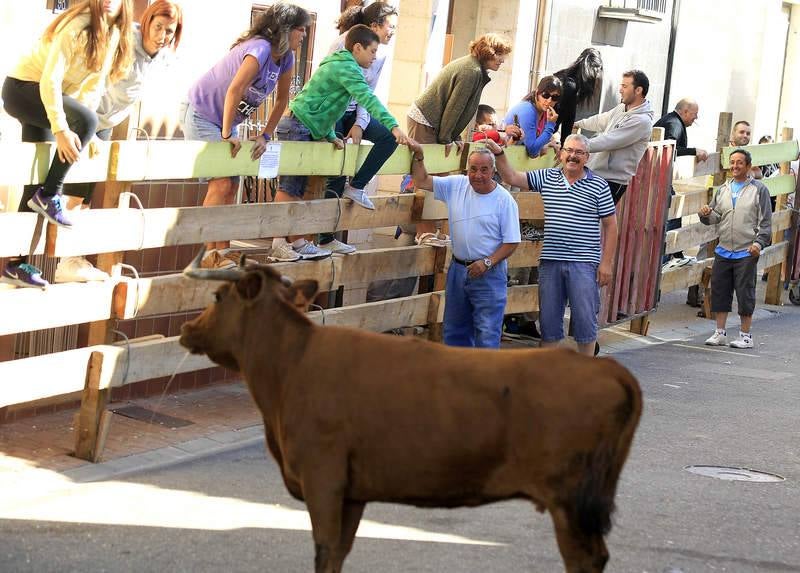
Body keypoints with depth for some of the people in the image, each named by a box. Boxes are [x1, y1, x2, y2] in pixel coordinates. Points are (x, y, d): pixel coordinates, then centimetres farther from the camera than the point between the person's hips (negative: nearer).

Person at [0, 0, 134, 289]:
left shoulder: (113, 33, 0)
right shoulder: (77, 26, -25)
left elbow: (95, 82, 5)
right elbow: (50, 79, -29)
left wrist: (84, 132, -4)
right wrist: (61, 129, -34)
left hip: (50, 97, 9)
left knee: (39, 178, 4)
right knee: (87, 120, -31)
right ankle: (49, 195, -16)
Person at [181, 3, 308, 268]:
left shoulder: (286, 58, -1)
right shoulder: (260, 49, -28)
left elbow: (281, 99, 9)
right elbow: (234, 90, -35)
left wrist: (265, 136, 2)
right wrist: (227, 134, -29)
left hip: (226, 121, 9)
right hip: (201, 114, -9)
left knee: (231, 187, 5)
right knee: (221, 184, -15)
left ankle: (222, 251, 9)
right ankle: (209, 254, -13)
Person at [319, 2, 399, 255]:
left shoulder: (381, 53, 1)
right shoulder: (347, 43, -19)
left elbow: (368, 92, 6)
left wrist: (360, 123, -8)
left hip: (354, 111, 6)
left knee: (389, 137, -19)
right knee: (335, 175, -8)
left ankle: (357, 186, -7)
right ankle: (325, 238, -1)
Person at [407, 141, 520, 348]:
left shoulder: (505, 200, -9)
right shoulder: (456, 185, 2)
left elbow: (511, 242, -9)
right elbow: (422, 181, 8)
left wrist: (487, 263, -18)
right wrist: (418, 156, -6)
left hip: (488, 273, -5)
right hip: (458, 268, 5)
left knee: (487, 334, -6)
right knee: (455, 330, 15)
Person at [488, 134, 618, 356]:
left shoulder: (598, 186, 0)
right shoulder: (547, 178, 8)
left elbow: (610, 225, 0)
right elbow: (512, 177, 7)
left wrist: (607, 262, -5)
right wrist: (499, 154, -10)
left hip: (583, 263, -3)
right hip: (550, 261, 3)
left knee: (585, 319, -1)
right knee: (548, 319, 9)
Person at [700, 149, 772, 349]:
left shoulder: (759, 189, 0)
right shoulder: (723, 189, 13)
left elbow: (765, 222, -2)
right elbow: (715, 217, 14)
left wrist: (759, 242, -13)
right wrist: (706, 214, -8)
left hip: (746, 253, -5)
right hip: (723, 251, 5)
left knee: (745, 293, -1)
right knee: (719, 291, 6)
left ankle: (745, 335, 7)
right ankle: (720, 333, 16)